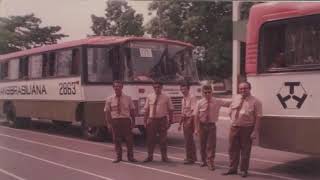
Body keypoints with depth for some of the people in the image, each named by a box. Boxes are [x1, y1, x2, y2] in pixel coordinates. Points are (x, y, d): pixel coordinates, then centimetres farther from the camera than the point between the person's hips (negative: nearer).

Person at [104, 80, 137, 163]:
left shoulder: (127, 98, 3)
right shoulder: (109, 99, 2)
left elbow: (132, 110, 3)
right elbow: (107, 112, 1)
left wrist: (133, 122, -2)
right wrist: (109, 123, -6)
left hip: (126, 120, 0)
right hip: (115, 121, 0)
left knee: (129, 139, 3)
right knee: (116, 140, 7)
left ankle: (130, 157, 15)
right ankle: (118, 157, 21)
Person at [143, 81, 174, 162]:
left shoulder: (166, 98, 0)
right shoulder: (149, 97, 6)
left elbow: (170, 110, 0)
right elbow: (146, 110, 6)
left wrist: (170, 121, -4)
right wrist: (145, 121, 2)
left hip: (162, 120, -1)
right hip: (151, 120, 2)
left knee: (163, 139, 6)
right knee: (150, 139, 7)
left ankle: (164, 157, 18)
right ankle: (150, 156, 20)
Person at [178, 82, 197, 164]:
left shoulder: (192, 98, -12)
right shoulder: (183, 99, 13)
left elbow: (193, 110, -19)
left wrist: (189, 121, -24)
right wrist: (180, 123, 19)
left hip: (190, 119, -9)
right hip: (185, 120, 9)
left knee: (188, 139, -7)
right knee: (189, 139, 15)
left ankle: (190, 158, 2)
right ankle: (193, 157, 26)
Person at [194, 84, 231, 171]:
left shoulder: (217, 102, -6)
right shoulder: (200, 103, -8)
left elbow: (230, 103, -8)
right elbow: (196, 116, -6)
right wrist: (197, 128, -9)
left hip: (212, 125, 0)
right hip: (202, 125, 1)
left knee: (211, 145, -1)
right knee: (202, 144, 12)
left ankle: (210, 163, 11)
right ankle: (204, 161, 31)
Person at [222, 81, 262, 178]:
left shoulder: (255, 101, -9)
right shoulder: (235, 99, 7)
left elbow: (258, 117, -13)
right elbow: (231, 112, 19)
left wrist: (255, 131, -18)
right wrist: (235, 120, 7)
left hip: (247, 128, -5)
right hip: (234, 127, 5)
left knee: (245, 150, 6)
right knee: (233, 149, 12)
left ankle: (243, 170, 20)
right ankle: (233, 168, 26)